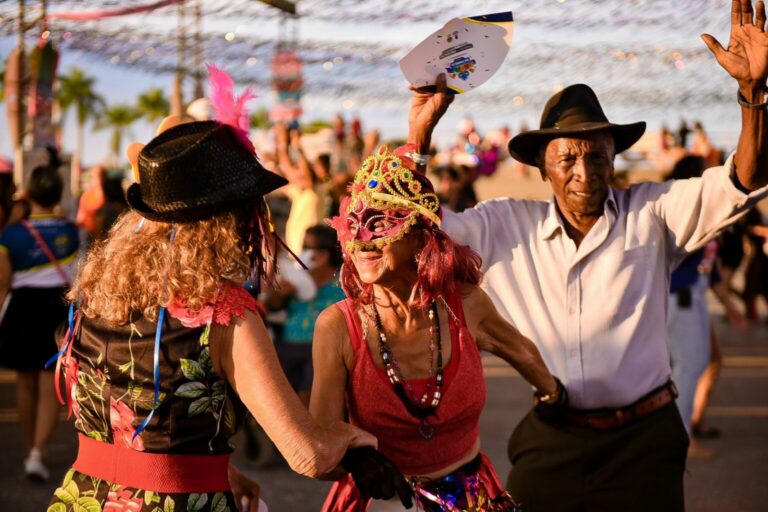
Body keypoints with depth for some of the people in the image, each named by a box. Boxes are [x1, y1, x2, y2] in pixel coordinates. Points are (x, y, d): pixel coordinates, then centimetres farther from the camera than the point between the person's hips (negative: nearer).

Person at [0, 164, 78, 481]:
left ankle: (32, 451, 29)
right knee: (50, 390, 3)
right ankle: (38, 453, -12)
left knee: (26, 386, 17)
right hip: (59, 309, 0)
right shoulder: (70, 231, -4)